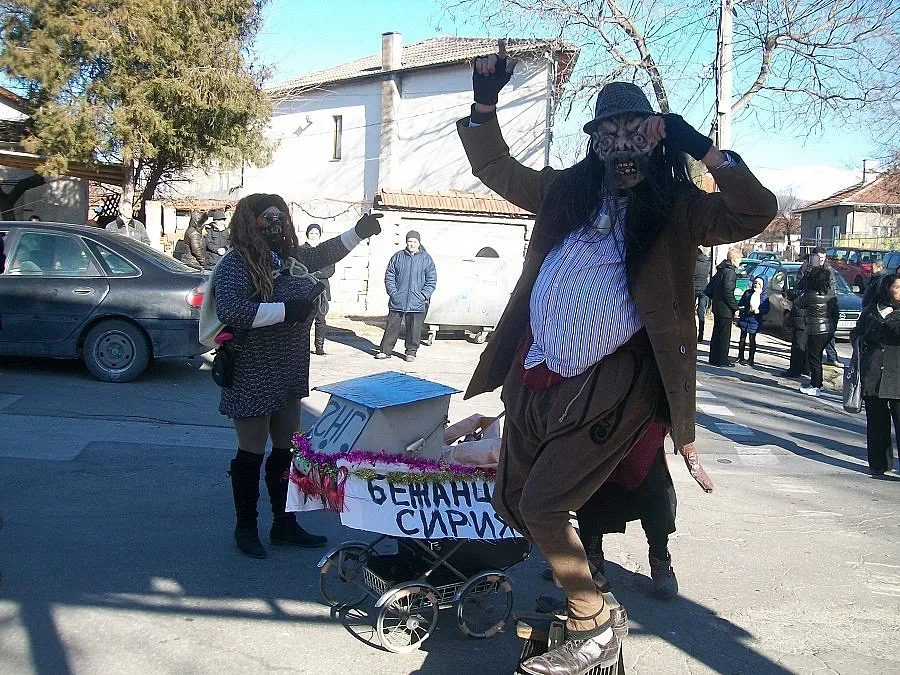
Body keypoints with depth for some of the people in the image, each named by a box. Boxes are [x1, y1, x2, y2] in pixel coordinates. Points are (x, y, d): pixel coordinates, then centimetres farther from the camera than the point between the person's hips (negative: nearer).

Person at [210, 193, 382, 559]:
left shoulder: (291, 256, 7)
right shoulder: (235, 264, -16)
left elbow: (321, 254, 29)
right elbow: (229, 310, -31)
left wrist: (358, 232, 23)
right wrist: (286, 310, -27)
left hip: (289, 374, 8)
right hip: (252, 378, -8)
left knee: (286, 450, 15)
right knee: (251, 453, 5)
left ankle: (284, 524, 29)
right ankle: (246, 527, 23)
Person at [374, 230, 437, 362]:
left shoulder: (426, 259, 5)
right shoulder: (398, 257, 7)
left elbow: (432, 280, 5)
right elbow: (389, 276, 8)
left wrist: (425, 295, -5)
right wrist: (393, 292, -3)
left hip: (417, 302, -1)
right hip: (397, 301, 1)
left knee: (414, 328, 4)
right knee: (392, 326, 4)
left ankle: (411, 352, 17)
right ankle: (385, 350, 13)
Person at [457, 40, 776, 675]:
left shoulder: (677, 209, -2)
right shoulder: (567, 191, 9)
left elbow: (756, 212, -16)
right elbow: (496, 168, 19)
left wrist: (704, 148, -17)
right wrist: (486, 103, 7)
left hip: (612, 383, -6)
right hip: (536, 374, 7)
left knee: (542, 504, -12)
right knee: (511, 500, 15)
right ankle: (579, 592, 36)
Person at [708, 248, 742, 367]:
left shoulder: (720, 270, 11)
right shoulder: (730, 272, -17)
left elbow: (712, 286, 18)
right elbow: (728, 292, -22)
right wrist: (735, 308, -16)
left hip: (717, 307, 9)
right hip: (725, 309, -9)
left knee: (717, 334, 16)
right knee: (724, 335, -1)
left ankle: (714, 358, 23)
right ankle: (722, 360, 5)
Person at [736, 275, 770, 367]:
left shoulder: (764, 296, -1)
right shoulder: (747, 293, 6)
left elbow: (766, 309, -3)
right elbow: (740, 304, 13)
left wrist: (759, 311, -19)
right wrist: (741, 308, -6)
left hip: (755, 320, -2)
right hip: (744, 318, 2)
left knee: (752, 339, 1)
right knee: (743, 338, 6)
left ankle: (751, 359, 9)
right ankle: (741, 357, 14)